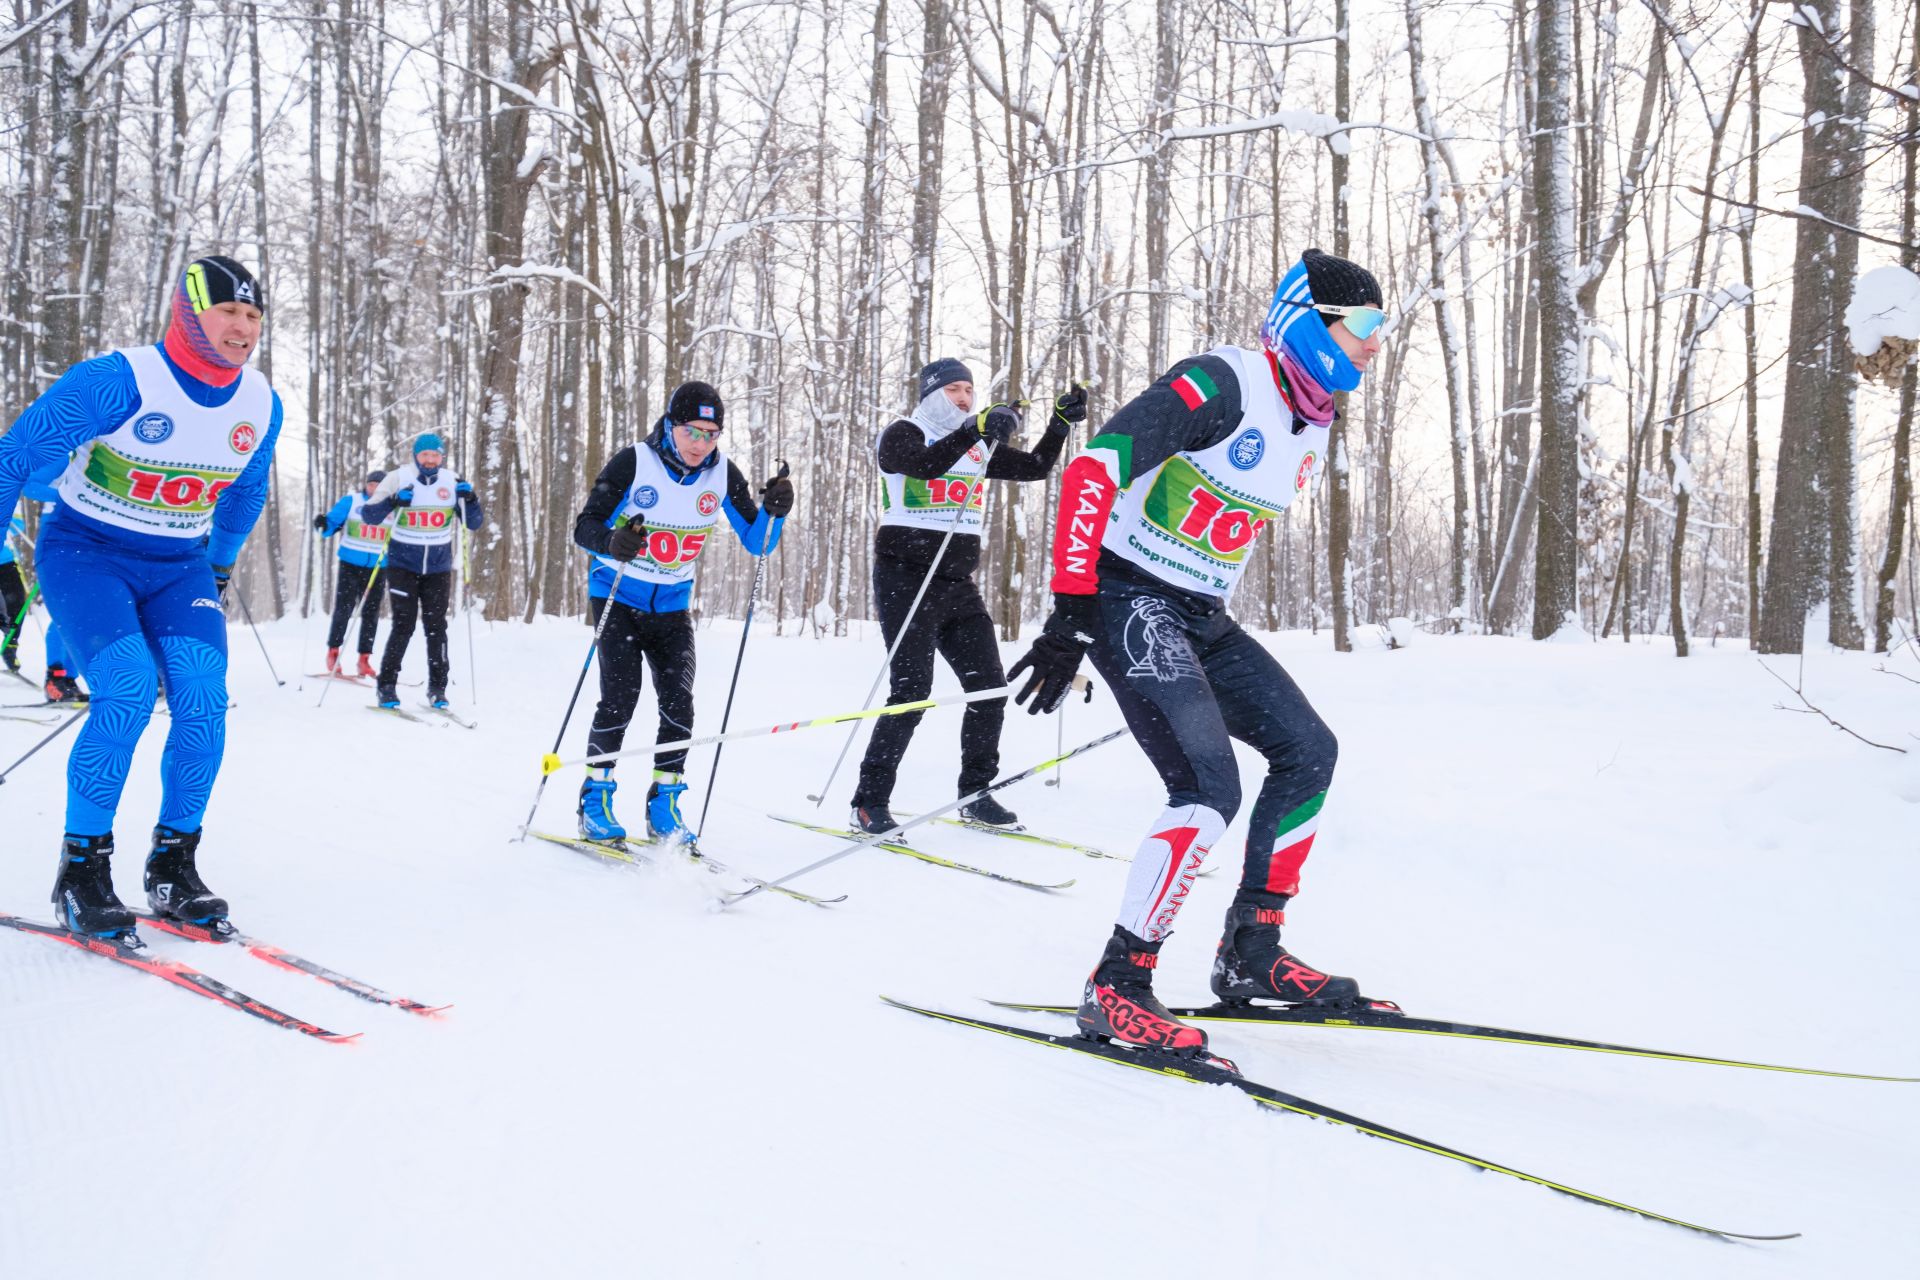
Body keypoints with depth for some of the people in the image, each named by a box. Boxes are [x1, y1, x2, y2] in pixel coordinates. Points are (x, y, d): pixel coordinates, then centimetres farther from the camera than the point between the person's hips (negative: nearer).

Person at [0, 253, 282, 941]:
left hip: (180, 568, 5)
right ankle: (81, 871, -9)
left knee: (203, 699, -16)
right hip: (86, 552, -4)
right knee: (129, 690, -25)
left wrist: (220, 564, 25)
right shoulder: (117, 380, -19)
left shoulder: (261, 405, -2)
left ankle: (172, 867, 0)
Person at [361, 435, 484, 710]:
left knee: (436, 626, 1)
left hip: (439, 566, 2)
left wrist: (470, 500, -17)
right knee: (404, 624, -8)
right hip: (403, 562, -2)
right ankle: (386, 685, 3)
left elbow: (473, 523, 2)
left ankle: (437, 688, 10)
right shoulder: (398, 478, -7)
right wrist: (392, 501, -24)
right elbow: (369, 516, -7)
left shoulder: (452, 481, -1)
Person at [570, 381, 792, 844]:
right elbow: (584, 527, -15)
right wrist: (612, 542, -37)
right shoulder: (633, 463, -17)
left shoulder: (722, 474, -6)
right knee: (620, 698, -14)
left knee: (678, 703, -7)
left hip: (672, 606, 3)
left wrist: (773, 511, -22)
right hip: (617, 597, -3)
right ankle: (595, 801, 3)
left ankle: (664, 805, 6)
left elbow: (756, 543, -2)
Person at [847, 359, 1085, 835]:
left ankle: (975, 793, 16)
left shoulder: (979, 447, 17)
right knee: (911, 692, -14)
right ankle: (869, 802, -5)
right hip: (907, 580, -7)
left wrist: (1059, 424, 6)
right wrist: (975, 430, -36)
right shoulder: (903, 434, -3)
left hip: (958, 584, 7)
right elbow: (927, 465, -24)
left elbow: (1035, 468, 19)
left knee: (988, 687, 2)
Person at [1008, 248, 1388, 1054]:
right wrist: (1069, 615, -28)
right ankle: (1116, 988, -10)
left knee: (1308, 751, 6)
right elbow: (1092, 470, -24)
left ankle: (1251, 955, 15)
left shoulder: (1310, 430, 11)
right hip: (1128, 599, -9)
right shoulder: (1221, 384, -17)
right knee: (1210, 788, -20)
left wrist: (1211, 651, 23)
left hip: (1200, 616, 9)